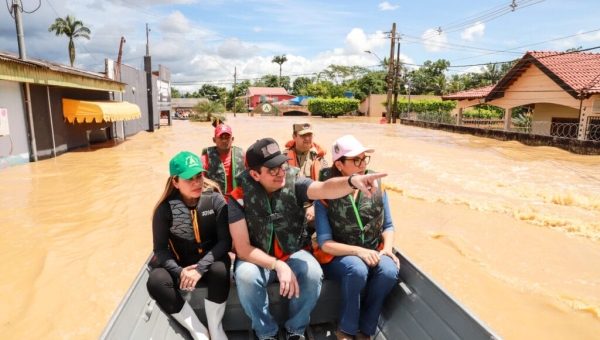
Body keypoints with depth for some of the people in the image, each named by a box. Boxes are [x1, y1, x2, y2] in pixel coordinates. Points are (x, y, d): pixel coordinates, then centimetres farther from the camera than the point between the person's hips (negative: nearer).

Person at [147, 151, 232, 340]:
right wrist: (179, 271, -23)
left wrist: (201, 268, -27)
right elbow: (160, 248, -6)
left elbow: (225, 240, -15)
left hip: (211, 258, -1)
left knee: (219, 271, -34)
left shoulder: (215, 200, -14)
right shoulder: (165, 208, -11)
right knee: (156, 282, -26)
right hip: (180, 262, 2)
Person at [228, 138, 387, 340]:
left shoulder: (294, 185, -14)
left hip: (294, 254, 1)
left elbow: (325, 189, -35)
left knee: (313, 273, -29)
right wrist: (277, 265, -31)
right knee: (246, 276, -33)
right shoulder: (240, 198, -16)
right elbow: (243, 248, -17)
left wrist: (352, 181, -57)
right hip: (258, 259, -1)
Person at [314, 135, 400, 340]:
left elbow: (388, 226, 6)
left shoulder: (376, 186, -2)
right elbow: (325, 243, -14)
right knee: (357, 270, -35)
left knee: (389, 270, -28)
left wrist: (387, 248, -14)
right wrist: (358, 251, -25)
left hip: (373, 253, 3)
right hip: (337, 256, -3)